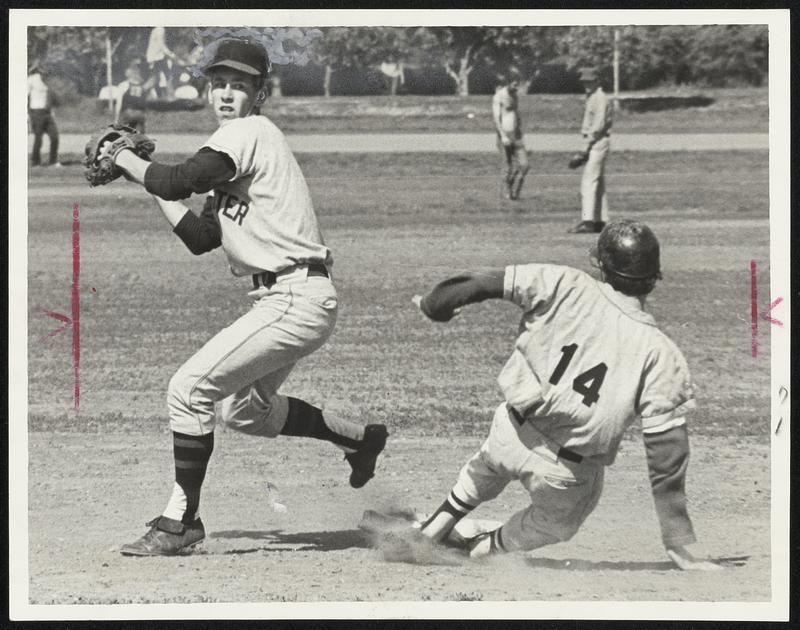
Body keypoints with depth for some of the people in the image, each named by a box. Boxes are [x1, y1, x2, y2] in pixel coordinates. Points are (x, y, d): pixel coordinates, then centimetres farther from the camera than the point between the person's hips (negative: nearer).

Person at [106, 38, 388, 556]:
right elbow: (201, 238, 15)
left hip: (295, 300, -10)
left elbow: (179, 181, -23)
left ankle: (181, 522, -6)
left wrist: (126, 159, -6)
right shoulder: (241, 147, 18)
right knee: (244, 409, 25)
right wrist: (145, 179, 12)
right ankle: (360, 438, 37)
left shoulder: (249, 133, -11)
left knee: (190, 390, -12)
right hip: (288, 301, 10)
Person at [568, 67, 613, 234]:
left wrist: (588, 144, -20)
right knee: (598, 183, 12)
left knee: (589, 181, -16)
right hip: (593, 143, 11)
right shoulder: (591, 98, 19)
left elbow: (598, 125, -19)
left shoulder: (601, 98, -12)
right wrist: (588, 144, 14)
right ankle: (600, 221, 15)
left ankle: (587, 221, -22)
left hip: (597, 143, -11)